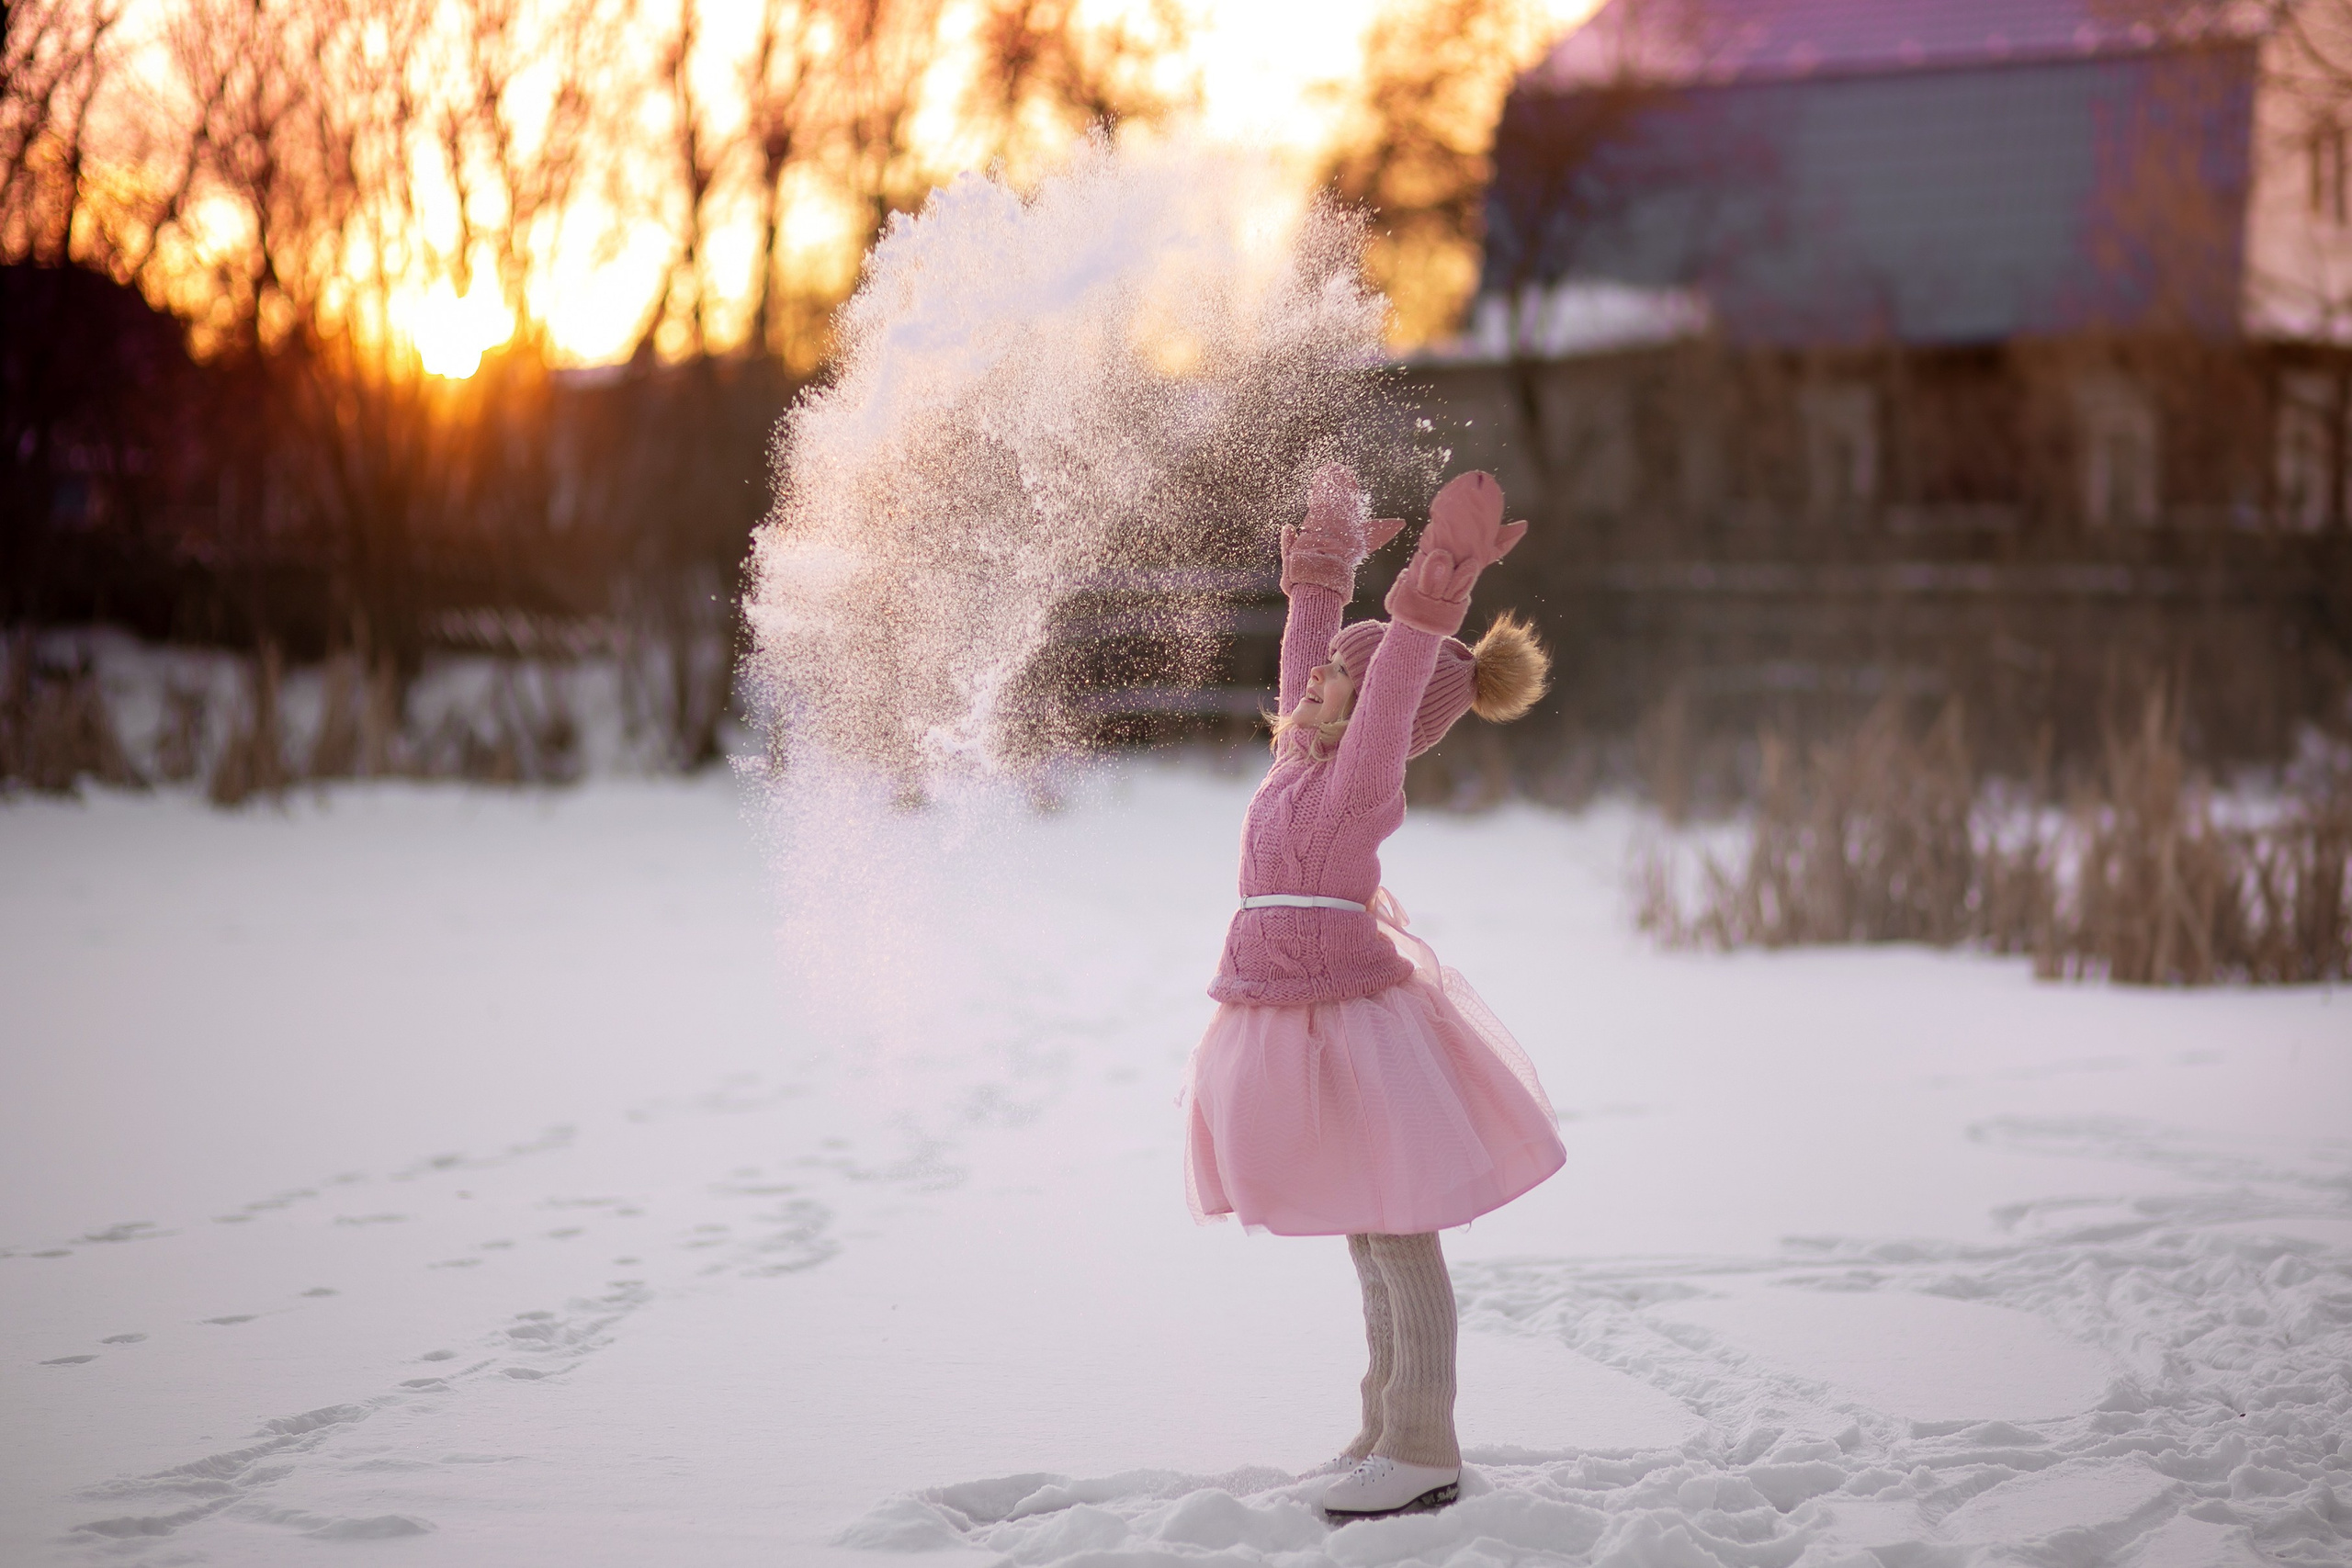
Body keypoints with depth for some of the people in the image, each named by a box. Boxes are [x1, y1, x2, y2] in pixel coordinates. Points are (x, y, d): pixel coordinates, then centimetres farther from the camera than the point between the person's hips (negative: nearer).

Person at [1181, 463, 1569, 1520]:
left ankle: (1422, 1449, 1)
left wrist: (1434, 604, -43)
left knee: (1397, 1234, -3)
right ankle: (1386, 1429, 23)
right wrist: (1328, 556, 31)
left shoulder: (1363, 779, -13)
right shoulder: (1304, 750, 9)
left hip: (1349, 1017, -9)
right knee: (1367, 1239, 15)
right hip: (1304, 1020, 9)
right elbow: (1307, 647, 24)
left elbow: (1396, 682, -29)